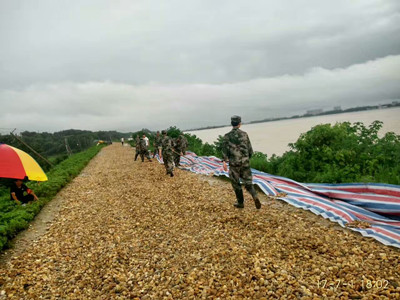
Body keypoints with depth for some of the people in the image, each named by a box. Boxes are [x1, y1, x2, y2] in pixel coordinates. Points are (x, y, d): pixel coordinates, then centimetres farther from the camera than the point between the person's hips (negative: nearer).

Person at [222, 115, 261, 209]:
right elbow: (250, 150, 7)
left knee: (236, 184, 14)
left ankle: (240, 203, 22)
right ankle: (255, 197, -14)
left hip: (234, 163, -2)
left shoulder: (227, 136, -1)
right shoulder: (244, 134, 4)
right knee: (248, 183, 11)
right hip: (245, 162, 2)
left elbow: (225, 149, -12)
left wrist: (224, 162, -16)